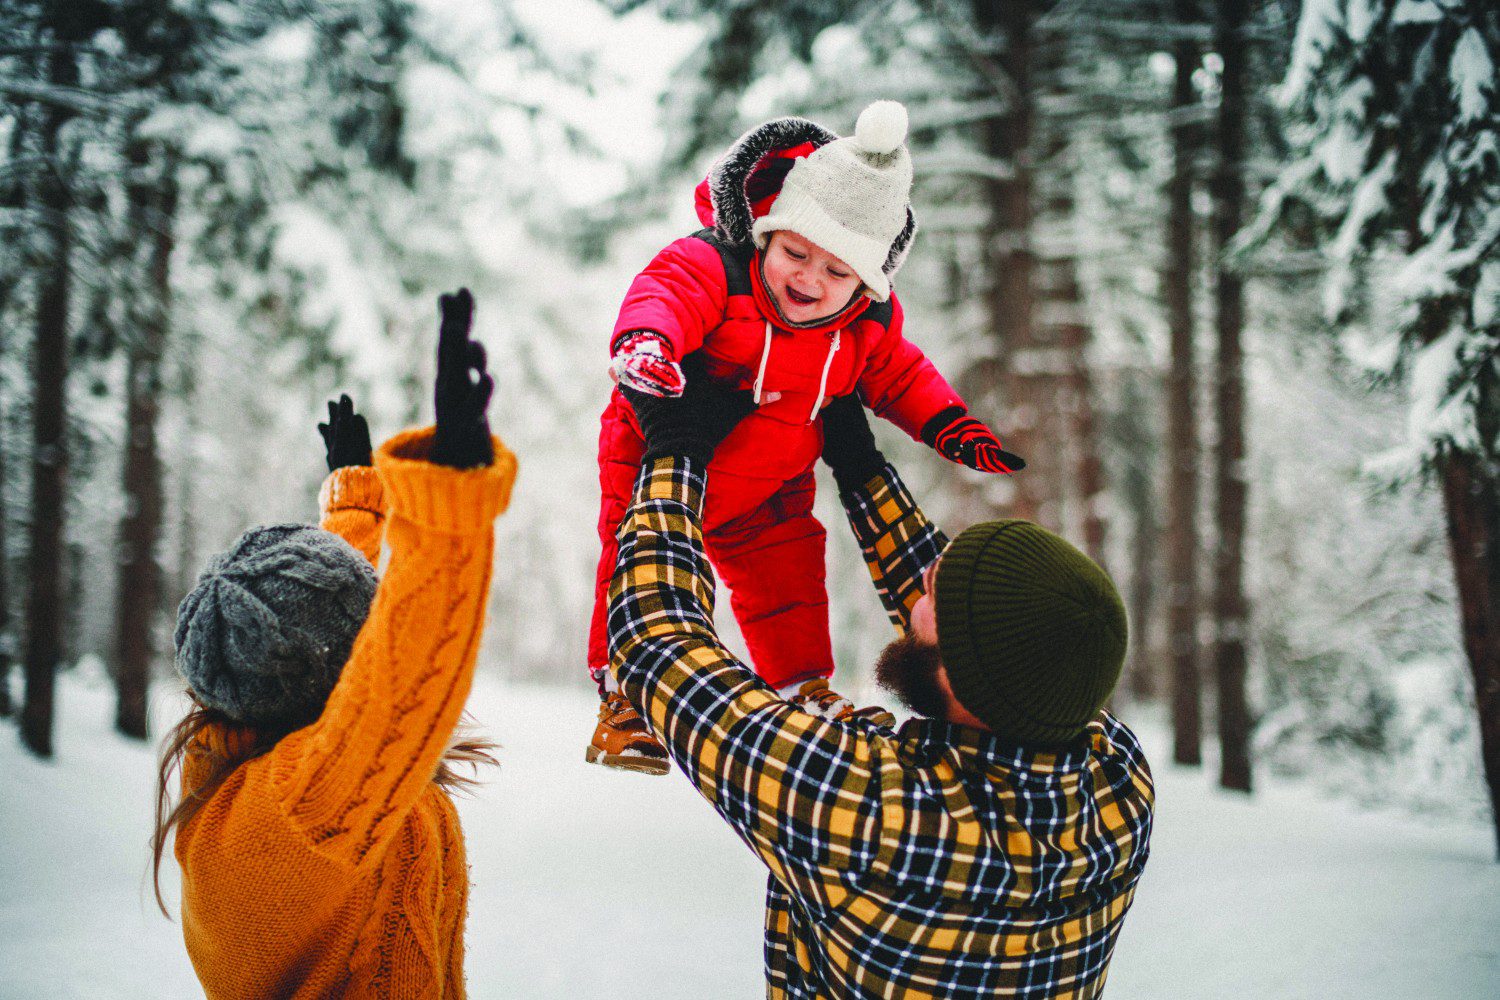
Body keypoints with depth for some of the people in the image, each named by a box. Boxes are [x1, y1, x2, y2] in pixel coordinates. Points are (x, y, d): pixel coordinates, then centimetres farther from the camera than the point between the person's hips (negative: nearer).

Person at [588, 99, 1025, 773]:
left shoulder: (869, 327, -9)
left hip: (769, 488, 5)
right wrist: (645, 339, -69)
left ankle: (803, 687, 27)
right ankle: (624, 700, 0)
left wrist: (952, 426, -3)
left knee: (788, 570, 7)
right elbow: (663, 294, -47)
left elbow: (899, 377, 8)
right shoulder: (711, 267, -28)